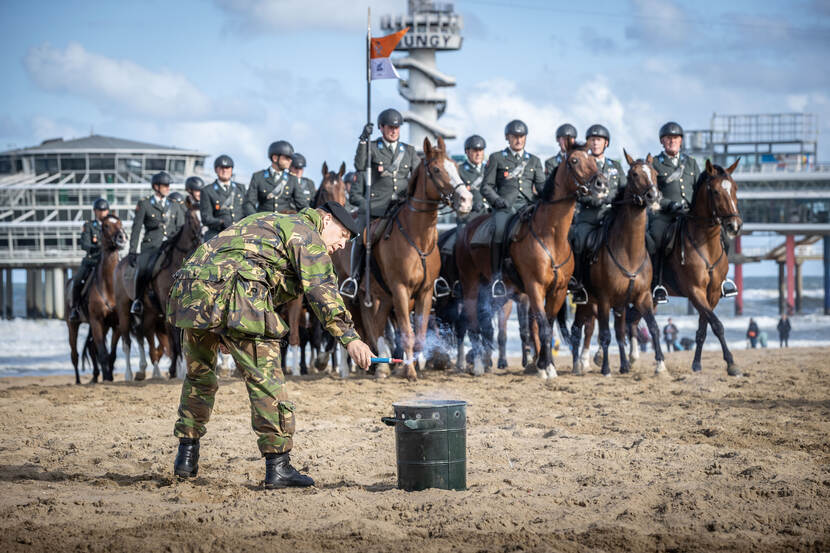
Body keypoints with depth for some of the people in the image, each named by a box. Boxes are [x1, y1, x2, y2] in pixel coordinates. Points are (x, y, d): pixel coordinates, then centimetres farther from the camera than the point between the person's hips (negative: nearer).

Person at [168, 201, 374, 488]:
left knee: (199, 375, 23)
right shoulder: (305, 233, 9)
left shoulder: (265, 221, 35)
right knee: (266, 378, -3)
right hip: (234, 297, -9)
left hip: (190, 291, 9)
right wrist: (349, 337, -13)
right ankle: (278, 465, -4)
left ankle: (186, 455, 28)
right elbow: (321, 288, -6)